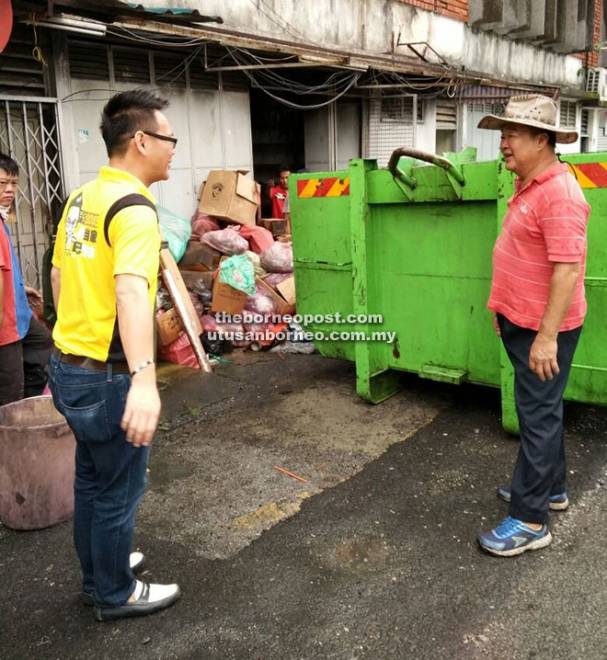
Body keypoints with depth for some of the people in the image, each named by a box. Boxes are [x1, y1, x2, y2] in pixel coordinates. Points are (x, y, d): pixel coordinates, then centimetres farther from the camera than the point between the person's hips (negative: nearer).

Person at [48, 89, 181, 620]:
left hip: (70, 364, 9)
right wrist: (144, 379, -46)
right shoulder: (133, 208, -20)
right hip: (106, 376, -9)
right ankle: (116, 595, 29)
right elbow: (131, 292, -36)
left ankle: (98, 574, 42)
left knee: (92, 478, 23)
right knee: (118, 490, 9)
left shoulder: (83, 197, 9)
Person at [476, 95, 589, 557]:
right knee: (541, 410, 19)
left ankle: (530, 521, 8)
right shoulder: (528, 186, 11)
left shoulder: (559, 193, -21)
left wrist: (547, 336, -26)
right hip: (522, 322, 10)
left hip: (543, 329, -10)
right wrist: (506, 310, 21)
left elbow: (567, 269, -26)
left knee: (538, 416, -2)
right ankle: (551, 487, 36)